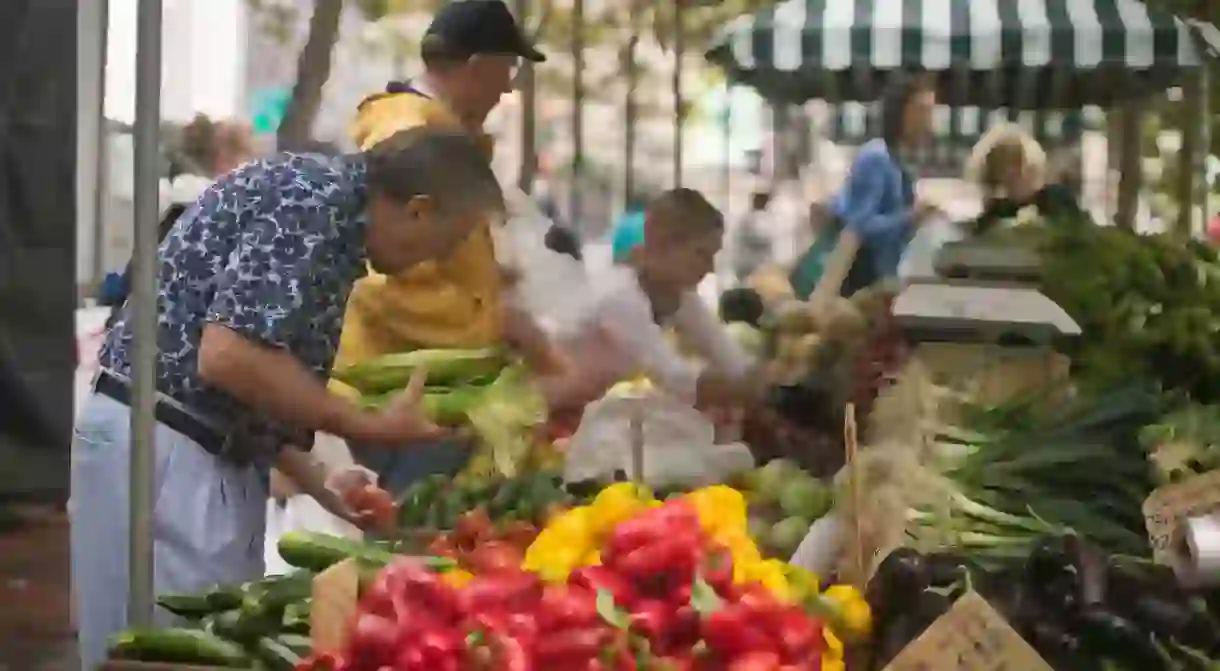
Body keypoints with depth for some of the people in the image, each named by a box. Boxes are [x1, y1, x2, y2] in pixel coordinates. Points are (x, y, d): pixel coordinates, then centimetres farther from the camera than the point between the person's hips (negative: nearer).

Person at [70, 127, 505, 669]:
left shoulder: (335, 220, 15)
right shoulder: (313, 197, -15)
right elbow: (228, 356, -25)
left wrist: (325, 486, 13)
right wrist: (371, 427, -16)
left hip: (209, 453, 10)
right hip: (160, 450, -10)